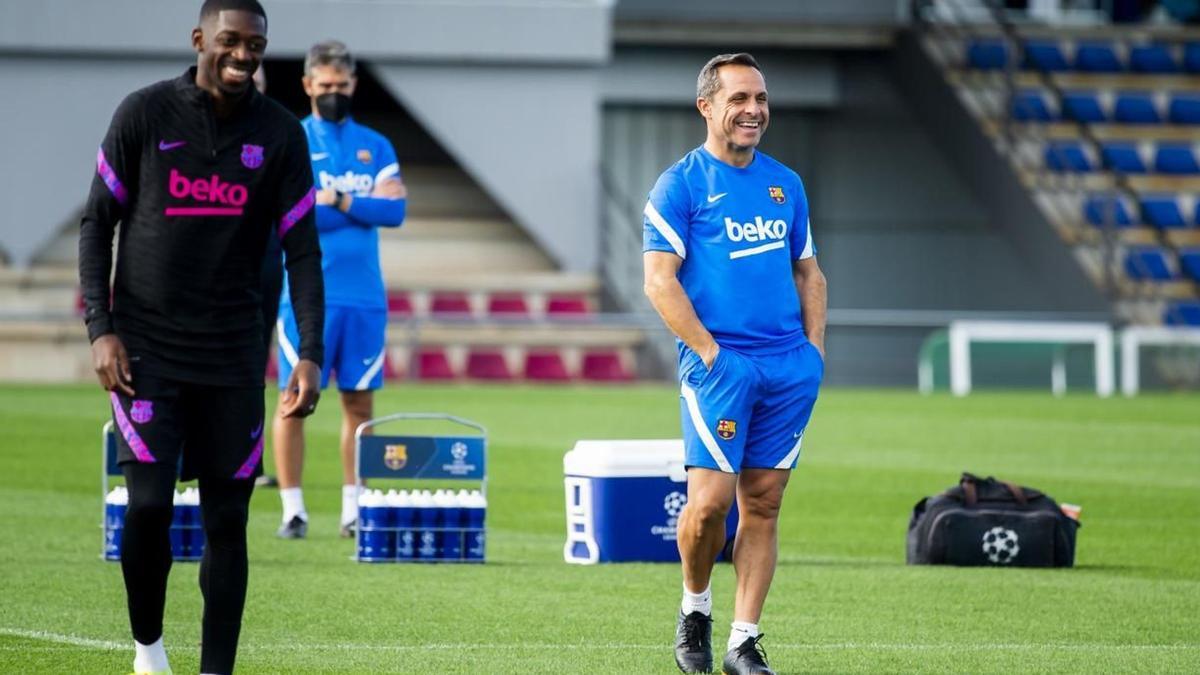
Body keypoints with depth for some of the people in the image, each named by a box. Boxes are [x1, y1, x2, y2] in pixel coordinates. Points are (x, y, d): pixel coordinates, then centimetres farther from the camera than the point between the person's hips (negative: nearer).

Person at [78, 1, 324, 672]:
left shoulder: (280, 134, 1)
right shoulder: (145, 114, -3)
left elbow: (303, 249, 2)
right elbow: (98, 222, 3)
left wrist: (311, 356, -8)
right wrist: (101, 330, -6)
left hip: (233, 356, 2)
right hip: (146, 349, -2)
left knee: (228, 521, 1)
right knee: (149, 507, -11)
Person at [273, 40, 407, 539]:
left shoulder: (376, 147, 13)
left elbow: (395, 211, 1)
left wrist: (338, 201, -10)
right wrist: (365, 205, -7)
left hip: (365, 296, 3)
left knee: (360, 402, 5)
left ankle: (354, 508, 11)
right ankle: (293, 509, -2)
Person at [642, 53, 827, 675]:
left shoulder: (785, 184, 15)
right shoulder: (680, 185, -3)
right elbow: (660, 280, -8)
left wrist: (814, 345, 8)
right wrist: (710, 352, -14)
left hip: (789, 368, 5)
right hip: (721, 363, -5)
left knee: (762, 503, 3)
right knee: (711, 498, -12)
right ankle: (694, 607, 14)